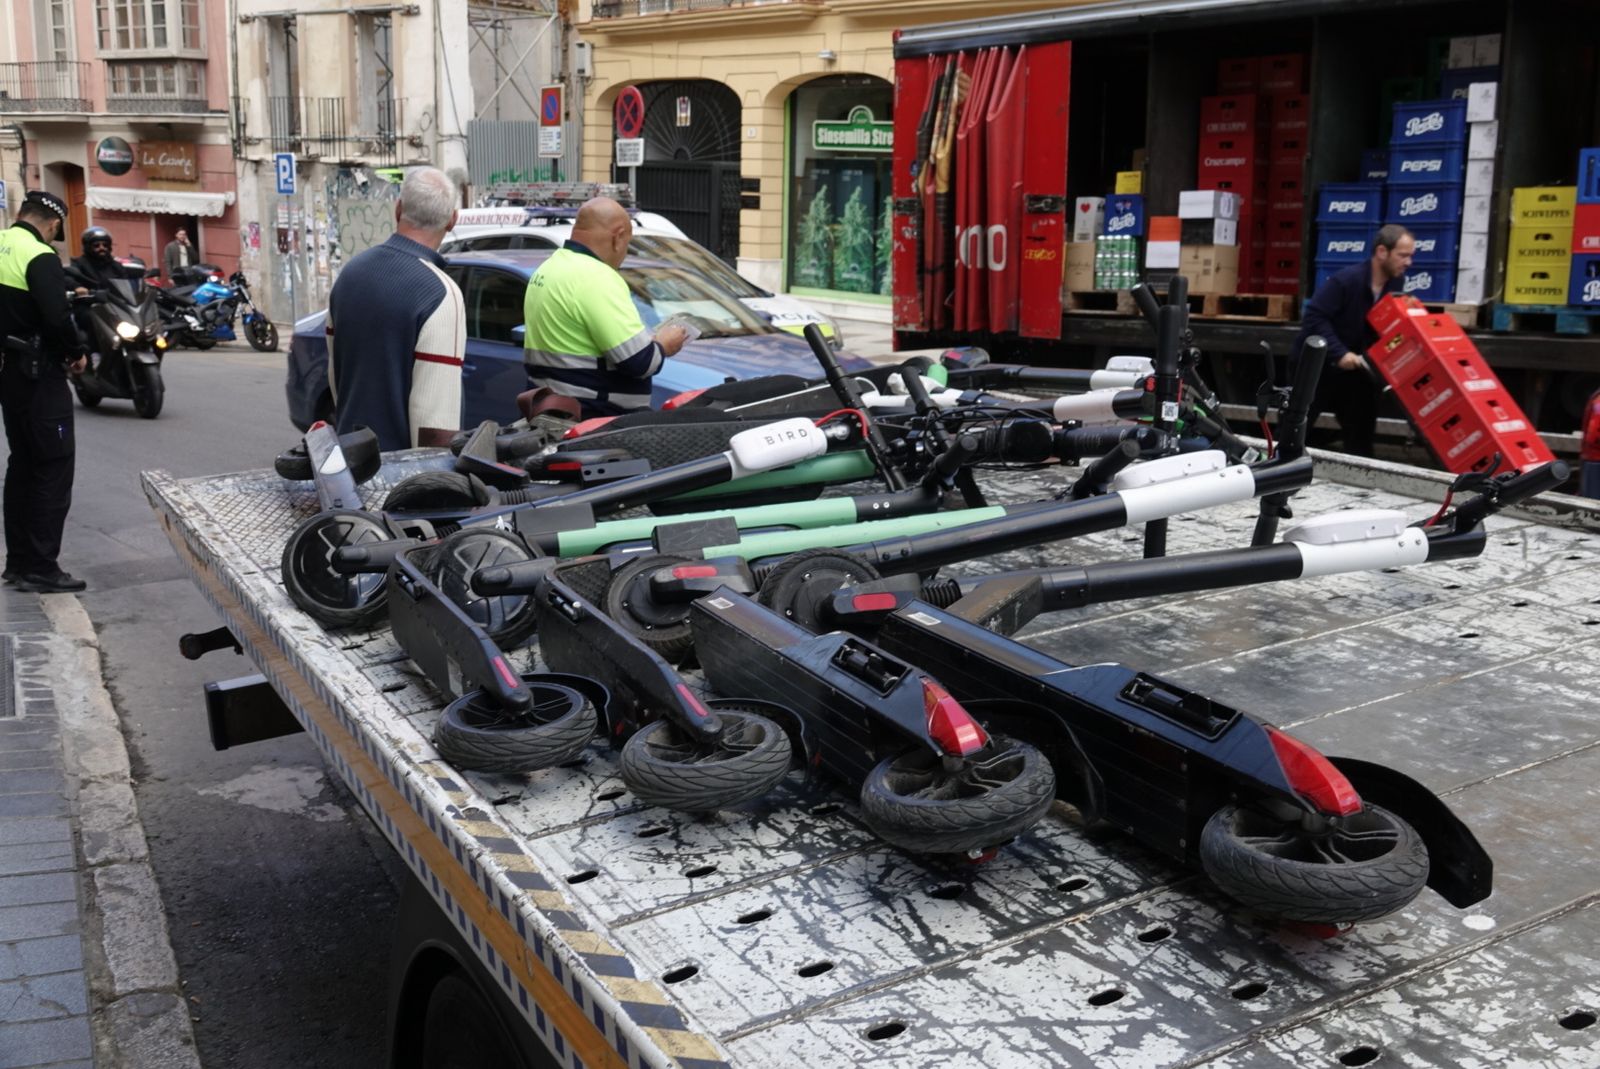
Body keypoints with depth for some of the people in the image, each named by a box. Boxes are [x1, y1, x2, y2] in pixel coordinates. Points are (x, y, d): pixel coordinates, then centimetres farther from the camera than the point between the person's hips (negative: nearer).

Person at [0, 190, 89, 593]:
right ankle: (41, 568, -4)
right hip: (38, 374, -8)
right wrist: (75, 354, -8)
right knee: (54, 468, -3)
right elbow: (56, 317, -24)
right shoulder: (41, 257, -16)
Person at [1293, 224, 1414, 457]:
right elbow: (1314, 316, -28)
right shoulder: (1346, 279, -24)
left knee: (1361, 430, 8)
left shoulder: (1394, 283, -2)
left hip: (1352, 366, 7)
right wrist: (1339, 353, -31)